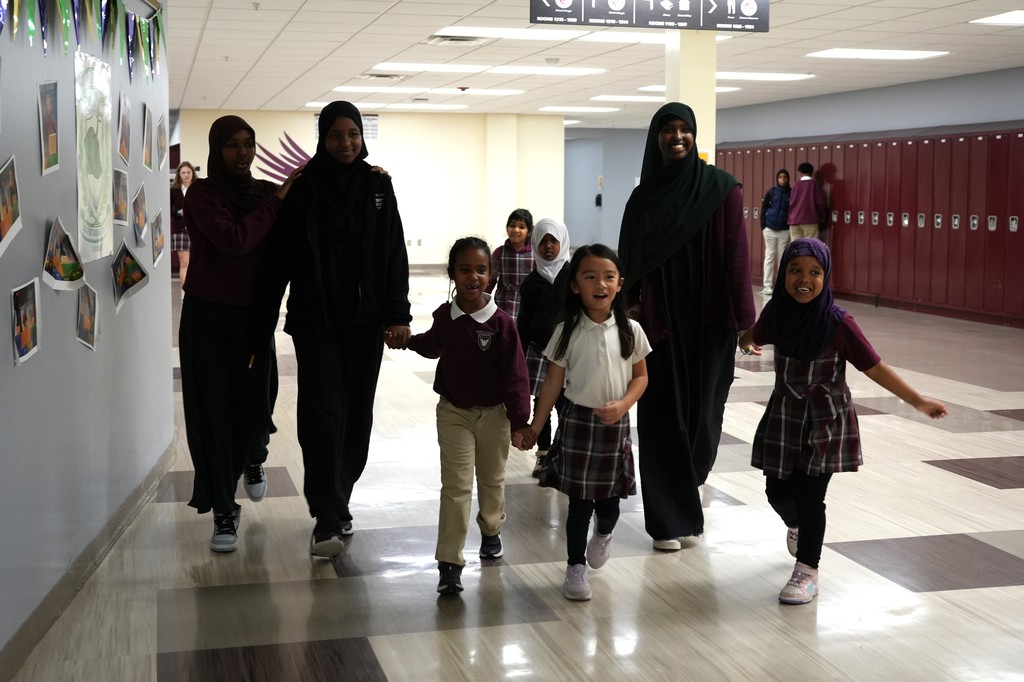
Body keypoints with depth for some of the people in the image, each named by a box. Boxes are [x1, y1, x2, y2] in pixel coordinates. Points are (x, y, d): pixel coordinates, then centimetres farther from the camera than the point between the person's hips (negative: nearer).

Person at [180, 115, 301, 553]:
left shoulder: (266, 193, 6)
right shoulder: (203, 193, -7)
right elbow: (234, 240, -21)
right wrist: (275, 202, -13)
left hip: (253, 315, 3)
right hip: (208, 316, -3)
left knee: (255, 405, 3)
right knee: (213, 411, 0)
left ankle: (252, 458, 40)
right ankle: (223, 512, 13)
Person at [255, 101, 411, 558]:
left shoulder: (377, 186, 4)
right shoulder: (302, 188, -2)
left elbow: (394, 254, 2)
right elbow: (279, 258, -3)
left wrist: (397, 315, -6)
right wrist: (263, 323, -5)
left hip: (365, 318, 3)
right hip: (315, 318, -2)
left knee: (356, 412, 8)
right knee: (322, 411, -10)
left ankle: (338, 501, 24)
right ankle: (327, 520, -10)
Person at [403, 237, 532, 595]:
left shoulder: (501, 322, -17)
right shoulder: (444, 316, -5)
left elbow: (515, 374, -14)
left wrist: (519, 420, -14)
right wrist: (407, 339, 7)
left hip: (493, 414, -1)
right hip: (453, 412, 1)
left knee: (492, 480, 20)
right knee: (456, 485, -3)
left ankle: (491, 531, 47)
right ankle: (449, 562, -3)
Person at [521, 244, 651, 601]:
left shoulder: (630, 330, -3)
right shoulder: (567, 331, -6)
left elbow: (640, 376, 5)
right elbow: (553, 382, -1)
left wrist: (623, 404, -13)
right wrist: (535, 425, -1)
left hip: (615, 423, 1)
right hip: (577, 420, -1)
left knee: (609, 498, 9)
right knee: (579, 501, 3)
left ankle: (604, 533, 44)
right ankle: (576, 567, 18)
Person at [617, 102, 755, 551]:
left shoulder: (721, 188, -2)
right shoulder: (643, 196, 5)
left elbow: (736, 255, -6)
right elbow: (630, 261, 5)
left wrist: (746, 316, -11)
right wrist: (631, 306, -8)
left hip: (709, 319, -1)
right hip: (661, 319, 1)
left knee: (703, 408, 9)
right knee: (663, 415, 0)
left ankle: (687, 488, 39)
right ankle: (670, 518, 8)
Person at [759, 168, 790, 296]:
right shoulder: (771, 191, 1)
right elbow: (764, 209, 4)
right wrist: (763, 226, -2)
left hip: (785, 230, 0)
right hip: (770, 229, 0)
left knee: (783, 258, 6)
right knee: (769, 256, 3)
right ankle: (767, 286, 4)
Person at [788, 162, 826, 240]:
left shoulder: (796, 185, 9)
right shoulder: (814, 184, 0)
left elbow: (791, 203, 11)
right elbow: (820, 202, -2)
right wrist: (820, 217, 12)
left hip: (794, 221, 3)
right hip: (810, 220, -3)